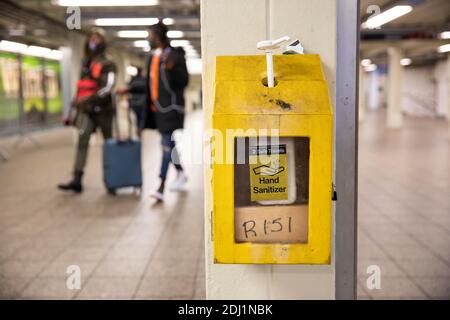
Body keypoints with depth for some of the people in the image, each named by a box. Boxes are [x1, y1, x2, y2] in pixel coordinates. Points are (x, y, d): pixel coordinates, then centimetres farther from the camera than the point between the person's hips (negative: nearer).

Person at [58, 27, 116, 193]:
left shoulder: (107, 64, -8)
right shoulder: (85, 62, 13)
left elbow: (107, 88, -21)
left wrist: (89, 99, -30)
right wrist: (78, 100, 21)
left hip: (102, 109, -5)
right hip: (86, 109, 5)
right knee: (82, 140, -10)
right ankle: (77, 180, -16)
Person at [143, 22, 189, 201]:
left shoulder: (174, 55, -9)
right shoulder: (152, 56, 14)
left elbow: (183, 81, -12)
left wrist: (172, 69, -27)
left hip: (171, 106, -8)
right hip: (158, 105, 8)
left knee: (166, 144, -10)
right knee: (167, 144, 16)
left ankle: (161, 188, -11)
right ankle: (180, 174, 36)